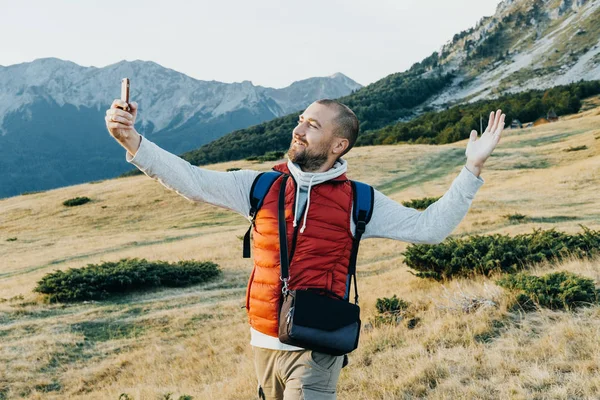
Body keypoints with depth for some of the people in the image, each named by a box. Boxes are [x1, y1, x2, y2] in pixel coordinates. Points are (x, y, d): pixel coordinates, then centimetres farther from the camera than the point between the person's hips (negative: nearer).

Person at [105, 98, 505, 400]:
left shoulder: (358, 201, -4)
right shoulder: (261, 187, 1)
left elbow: (429, 227, -3)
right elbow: (194, 181, -4)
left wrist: (472, 169, -11)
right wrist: (133, 140, -15)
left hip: (317, 351, -3)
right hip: (265, 343, 3)